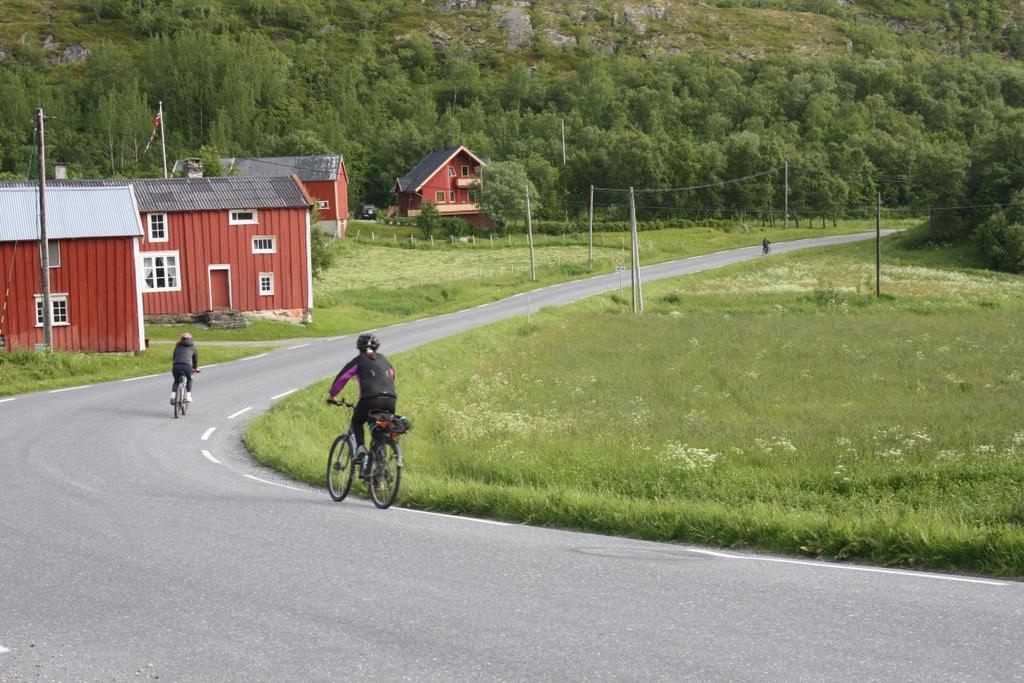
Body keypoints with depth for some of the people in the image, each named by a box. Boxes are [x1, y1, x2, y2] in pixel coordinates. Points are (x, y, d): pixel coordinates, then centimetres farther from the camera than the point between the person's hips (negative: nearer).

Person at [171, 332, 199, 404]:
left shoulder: (178, 346, 26)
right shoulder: (192, 347, 23)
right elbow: (195, 358, 32)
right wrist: (195, 368, 49)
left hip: (176, 366, 1)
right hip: (187, 366, -1)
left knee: (176, 381, 28)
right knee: (189, 379, 30)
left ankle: (173, 395, 6)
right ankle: (188, 396, 16)